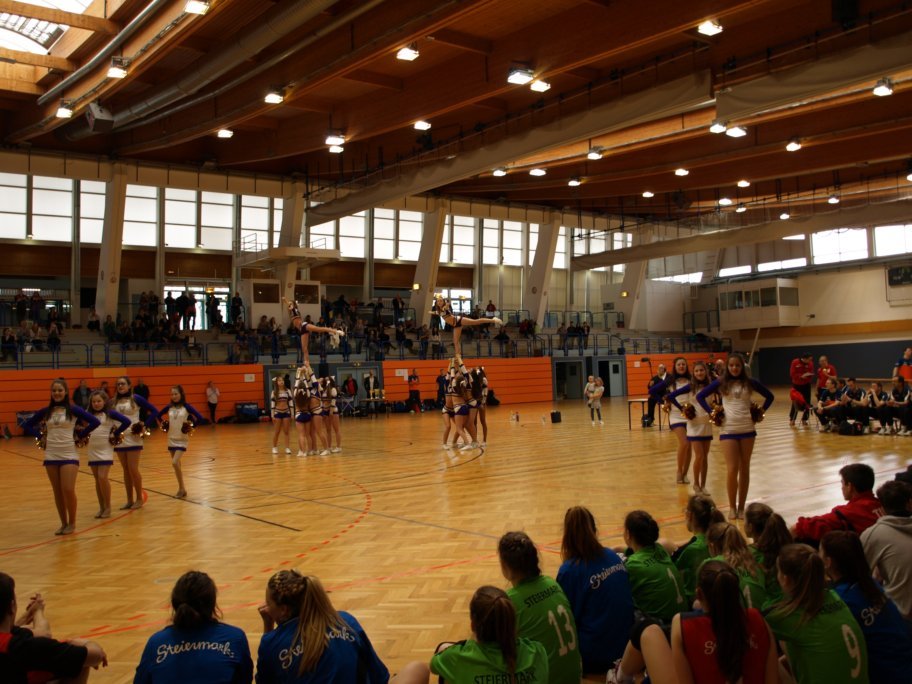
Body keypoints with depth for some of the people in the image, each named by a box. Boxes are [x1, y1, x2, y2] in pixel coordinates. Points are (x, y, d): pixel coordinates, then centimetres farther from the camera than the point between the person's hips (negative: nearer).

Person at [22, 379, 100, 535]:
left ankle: (72, 523, 8)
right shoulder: (45, 411, 5)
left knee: (68, 490, -10)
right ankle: (63, 523, 20)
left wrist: (81, 435, -6)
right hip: (51, 456, 4)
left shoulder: (73, 410, -5)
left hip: (69, 455, -4)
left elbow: (95, 422, -10)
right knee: (58, 492, 8)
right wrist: (41, 436, 4)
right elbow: (27, 425, 15)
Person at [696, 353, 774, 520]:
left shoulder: (750, 382, 2)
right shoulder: (721, 383, -1)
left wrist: (761, 412, 4)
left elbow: (769, 396, 14)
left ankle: (741, 507, 17)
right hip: (728, 430, -2)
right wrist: (711, 412, -2)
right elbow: (700, 396, 5)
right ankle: (732, 507, 10)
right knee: (732, 469, -6)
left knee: (744, 469, 7)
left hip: (747, 430, 2)